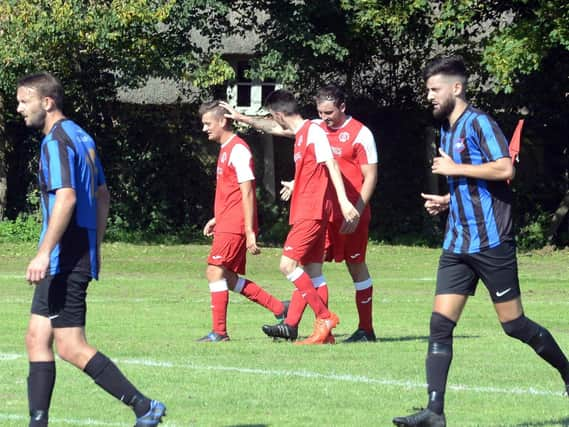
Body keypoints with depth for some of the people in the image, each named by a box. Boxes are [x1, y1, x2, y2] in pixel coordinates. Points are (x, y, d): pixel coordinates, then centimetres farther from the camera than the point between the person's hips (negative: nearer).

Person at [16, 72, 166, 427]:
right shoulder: (82, 137, 16)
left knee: (71, 346, -8)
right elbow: (102, 196, 22)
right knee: (37, 339, 10)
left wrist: (45, 252, -27)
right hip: (82, 254, 10)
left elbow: (66, 198, -25)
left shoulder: (56, 142, -14)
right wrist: (95, 248, 26)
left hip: (65, 259, -10)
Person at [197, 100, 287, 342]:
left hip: (234, 226, -10)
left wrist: (250, 231, -19)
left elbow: (247, 193, -16)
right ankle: (279, 309, 14)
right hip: (227, 223, 10)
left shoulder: (238, 150, -12)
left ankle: (219, 332, -8)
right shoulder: (226, 150, 18)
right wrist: (217, 219, 20)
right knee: (230, 278, 9)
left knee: (215, 271, -11)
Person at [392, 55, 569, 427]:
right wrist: (447, 201, 10)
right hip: (458, 243, 8)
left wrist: (454, 169, -16)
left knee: (513, 323, -1)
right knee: (440, 324, -4)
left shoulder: (479, 123, -10)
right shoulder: (447, 130, 16)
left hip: (491, 242, -8)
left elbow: (504, 169, -23)